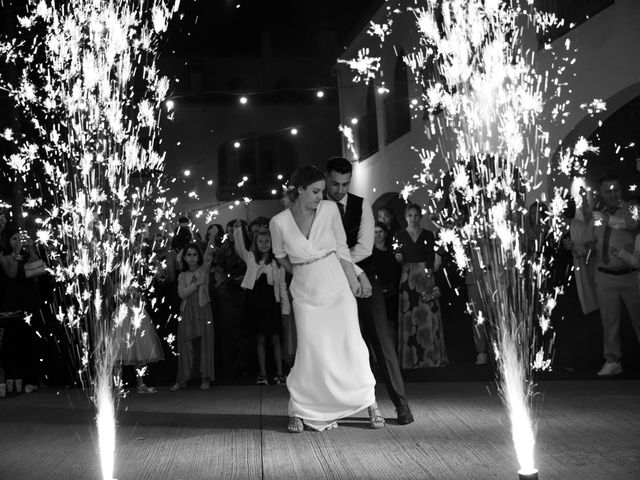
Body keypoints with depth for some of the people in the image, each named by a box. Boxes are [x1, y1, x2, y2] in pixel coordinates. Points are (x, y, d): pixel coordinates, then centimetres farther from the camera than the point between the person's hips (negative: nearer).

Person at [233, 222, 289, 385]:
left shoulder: (277, 262, 4)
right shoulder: (251, 258, 7)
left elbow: (282, 286, 5)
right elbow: (240, 249, -8)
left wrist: (285, 308, 3)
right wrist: (238, 231, -21)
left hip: (272, 302, -1)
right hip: (256, 301, 1)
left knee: (275, 339, 3)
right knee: (260, 339, 5)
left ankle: (279, 373, 9)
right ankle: (262, 374, 10)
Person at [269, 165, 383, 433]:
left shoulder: (330, 210, -5)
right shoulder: (279, 222, -7)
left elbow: (342, 249, 0)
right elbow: (280, 255, 12)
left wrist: (353, 280, -2)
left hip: (337, 287, 1)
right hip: (306, 294, -1)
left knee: (351, 345, -2)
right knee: (311, 352, -3)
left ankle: (369, 402, 13)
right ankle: (298, 411, 13)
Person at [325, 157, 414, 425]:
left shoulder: (361, 205, 2)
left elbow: (364, 247, -9)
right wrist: (357, 273, -15)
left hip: (365, 280, 1)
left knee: (381, 340, -1)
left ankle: (401, 403, 5)